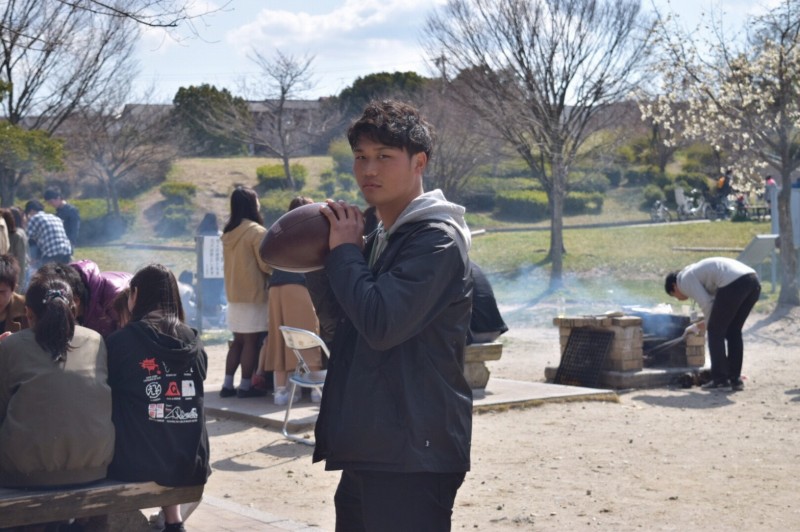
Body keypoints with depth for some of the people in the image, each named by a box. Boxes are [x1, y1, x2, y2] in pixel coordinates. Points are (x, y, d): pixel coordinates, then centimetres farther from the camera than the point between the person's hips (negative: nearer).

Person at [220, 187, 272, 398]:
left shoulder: (228, 232, 7)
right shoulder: (256, 231, -14)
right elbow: (266, 264, -12)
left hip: (234, 293, 7)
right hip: (254, 293, -7)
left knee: (238, 341, 13)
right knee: (251, 341, -1)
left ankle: (228, 384, 13)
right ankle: (246, 385, 1)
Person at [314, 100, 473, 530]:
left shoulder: (437, 239, -12)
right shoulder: (377, 239, 16)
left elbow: (381, 324, -24)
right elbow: (342, 325, 21)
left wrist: (344, 252, -9)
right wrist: (319, 260, 6)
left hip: (413, 457, -9)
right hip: (367, 454, 9)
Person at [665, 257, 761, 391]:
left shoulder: (685, 279, 10)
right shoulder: (698, 272, 36)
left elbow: (707, 304, -1)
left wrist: (705, 326, 15)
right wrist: (698, 326, 38)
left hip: (734, 283, -9)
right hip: (753, 280, 9)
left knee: (715, 331, 4)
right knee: (733, 331, 19)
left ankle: (720, 379, 5)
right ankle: (735, 379, 19)